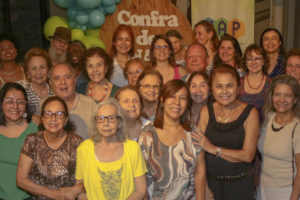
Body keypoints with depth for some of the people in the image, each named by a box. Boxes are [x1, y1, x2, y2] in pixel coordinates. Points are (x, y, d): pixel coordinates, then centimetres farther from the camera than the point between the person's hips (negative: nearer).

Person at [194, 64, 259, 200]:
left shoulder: (250, 113, -10)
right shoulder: (206, 111, -3)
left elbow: (248, 155, -15)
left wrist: (214, 149, -16)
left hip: (240, 183, -2)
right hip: (210, 180, 2)